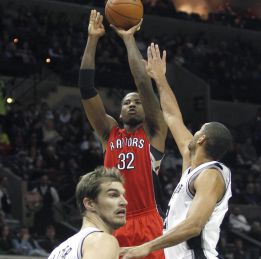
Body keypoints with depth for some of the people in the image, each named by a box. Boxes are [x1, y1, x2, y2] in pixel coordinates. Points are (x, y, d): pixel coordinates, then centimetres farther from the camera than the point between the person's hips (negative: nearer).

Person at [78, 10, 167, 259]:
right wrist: (92, 39, 6)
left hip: (147, 225, -3)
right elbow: (86, 89, 10)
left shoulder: (153, 132, 9)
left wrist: (129, 38, 3)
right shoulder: (109, 133, 18)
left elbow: (144, 84, -2)